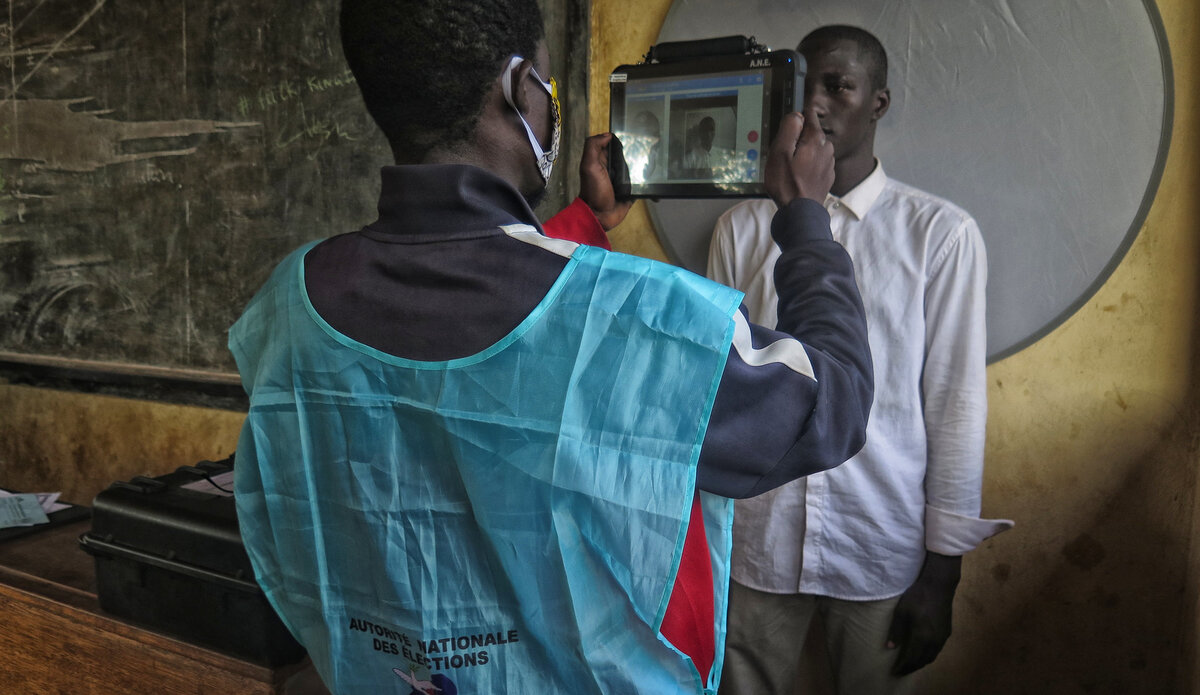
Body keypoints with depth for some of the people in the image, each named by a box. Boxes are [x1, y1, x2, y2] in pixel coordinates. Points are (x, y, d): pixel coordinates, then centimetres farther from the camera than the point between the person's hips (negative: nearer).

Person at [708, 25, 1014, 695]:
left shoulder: (941, 232, -4)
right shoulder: (743, 227, 2)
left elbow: (956, 403, -4)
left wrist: (941, 569, -3)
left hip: (883, 547, -1)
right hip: (755, 541, 2)